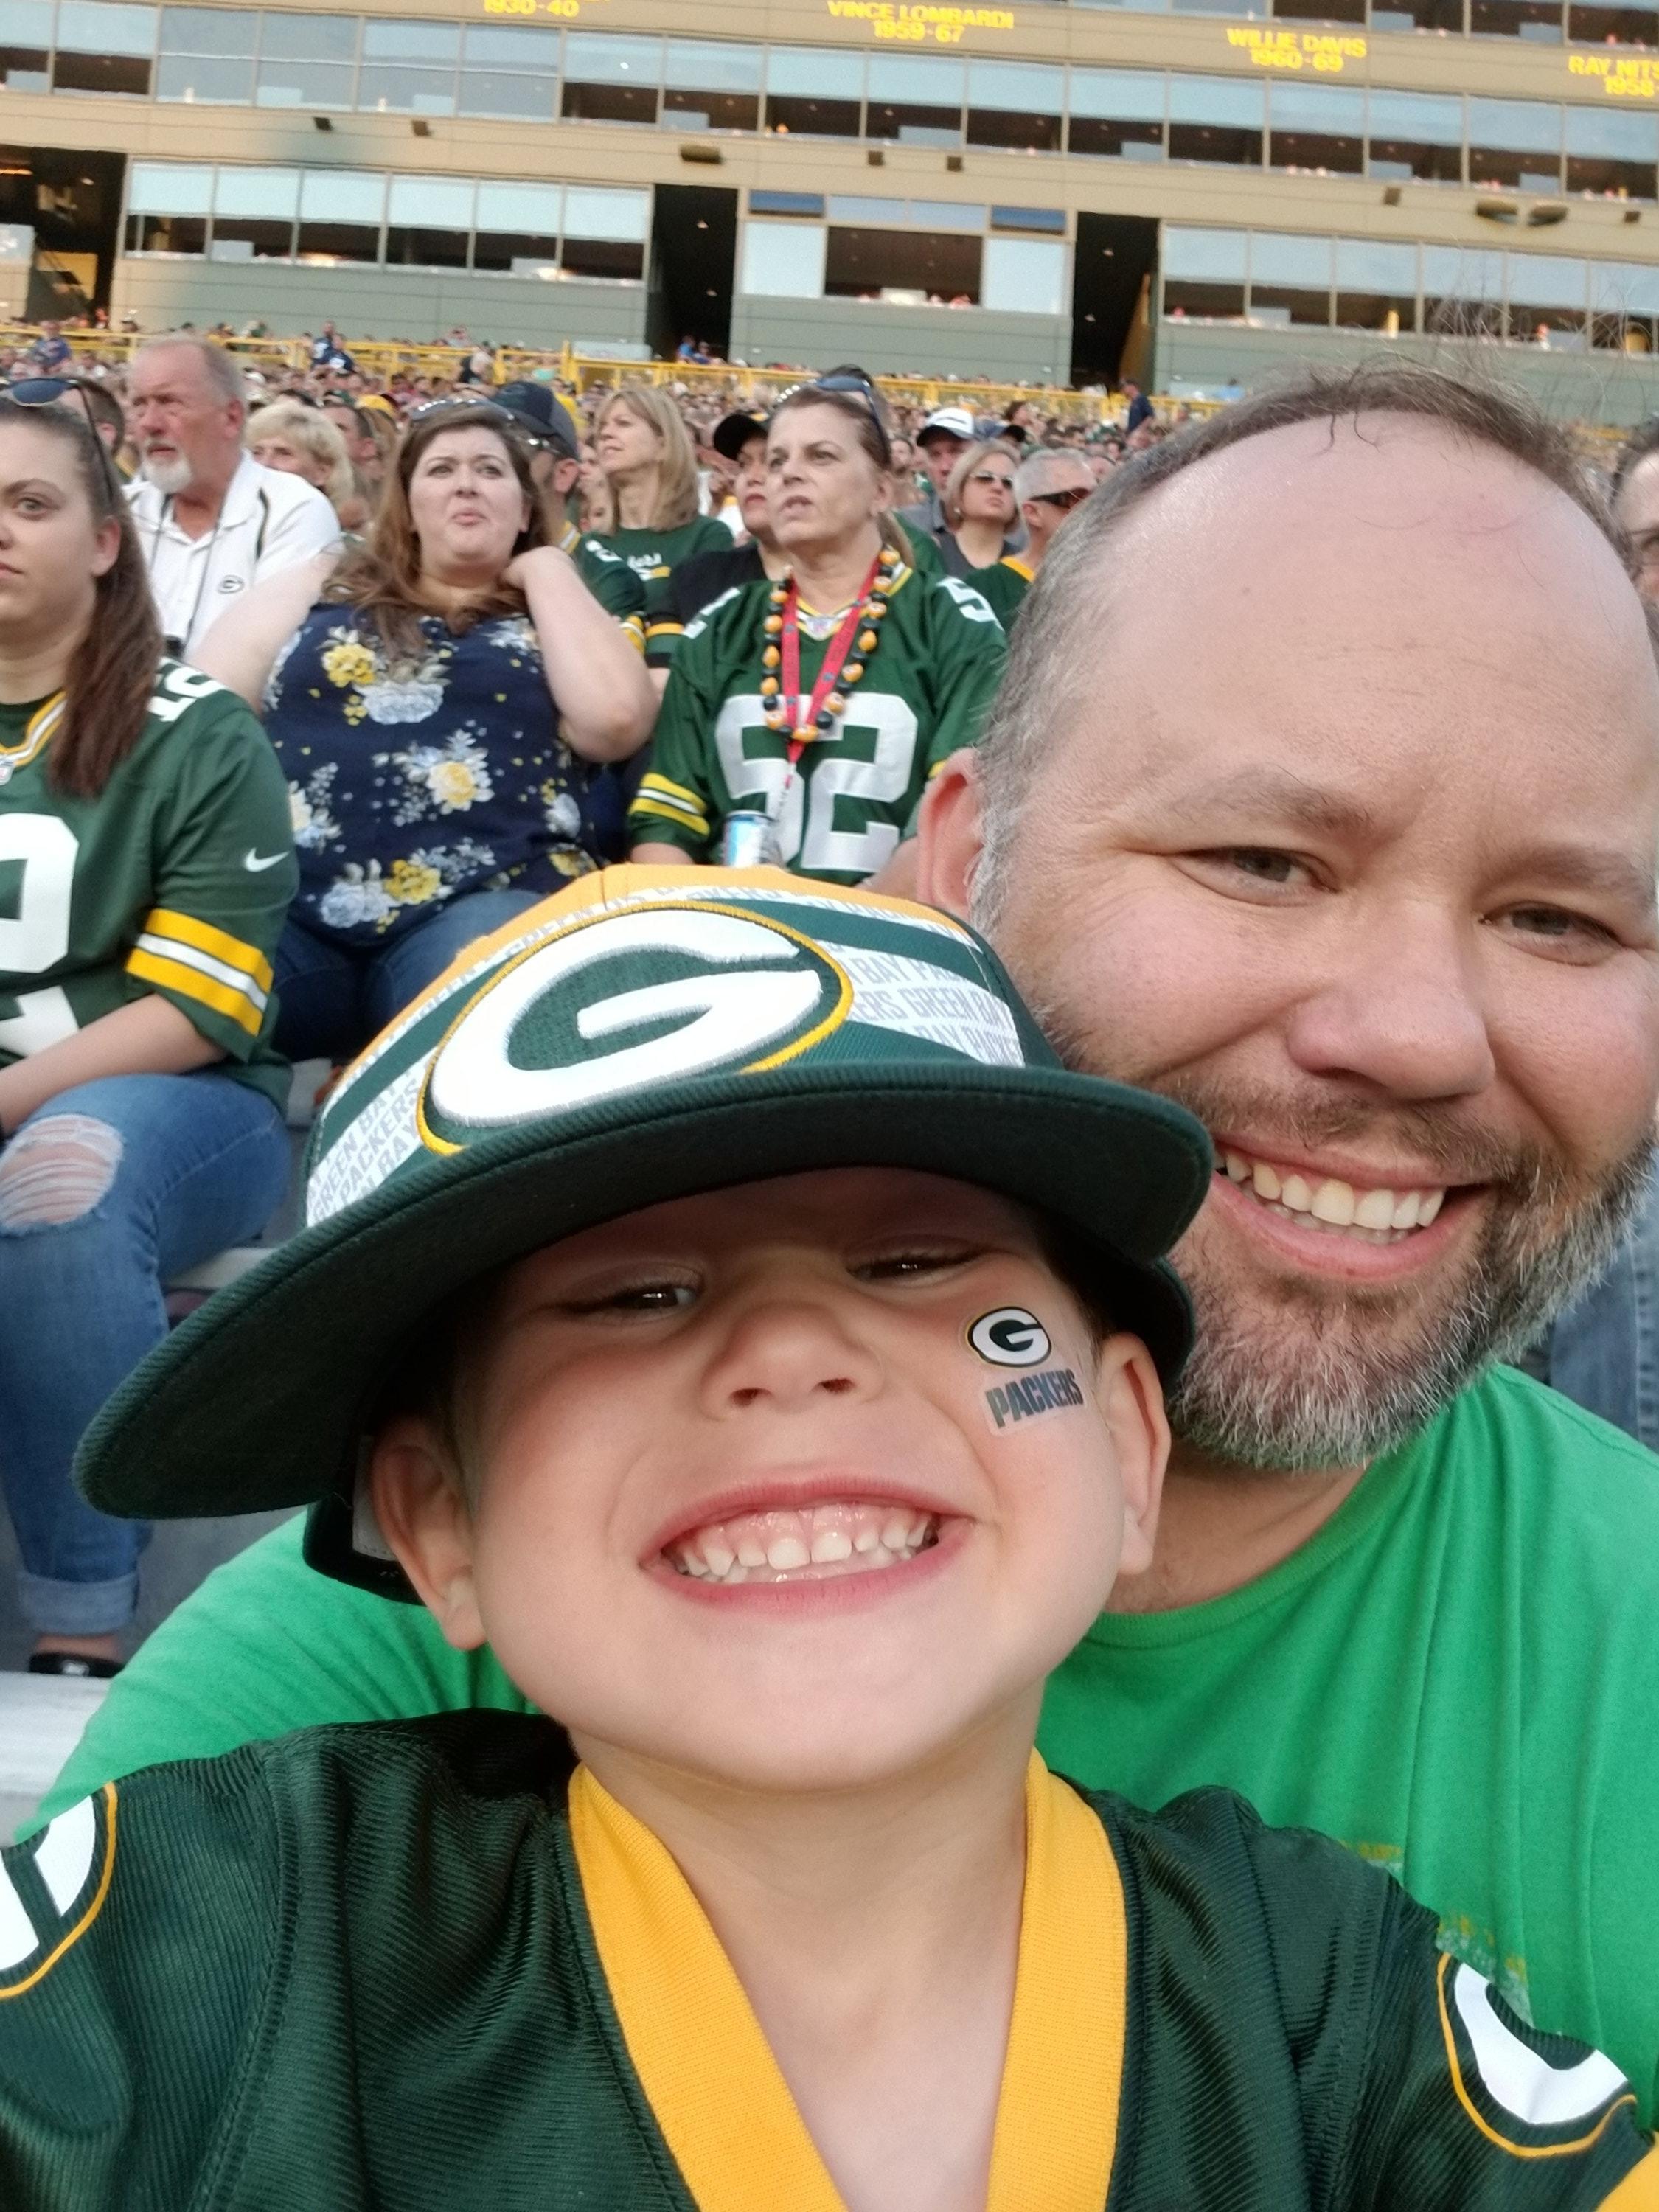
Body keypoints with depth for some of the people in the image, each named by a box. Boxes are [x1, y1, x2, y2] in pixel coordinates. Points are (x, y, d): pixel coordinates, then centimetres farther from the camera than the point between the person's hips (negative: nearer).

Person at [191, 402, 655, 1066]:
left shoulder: (559, 618, 18)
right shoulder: (316, 593, 22)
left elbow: (615, 718, -5)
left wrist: (546, 569, 9)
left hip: (482, 901, -1)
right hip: (282, 900, 1)